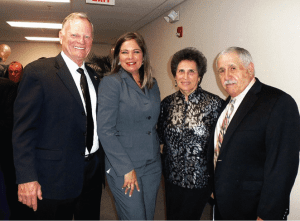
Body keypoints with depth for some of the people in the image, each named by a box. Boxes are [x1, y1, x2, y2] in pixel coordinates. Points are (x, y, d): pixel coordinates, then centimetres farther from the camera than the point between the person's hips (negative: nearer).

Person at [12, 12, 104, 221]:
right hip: (56, 177, -6)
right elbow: (24, 129, -14)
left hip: (93, 171, 6)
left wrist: (100, 161, 11)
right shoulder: (38, 71, -11)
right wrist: (26, 178, -18)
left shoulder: (92, 75, 9)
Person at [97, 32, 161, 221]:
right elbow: (105, 130, -14)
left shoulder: (152, 84, 9)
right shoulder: (111, 83, -9)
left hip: (152, 166, 6)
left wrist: (156, 154, 7)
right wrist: (126, 169, -16)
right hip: (124, 169, -5)